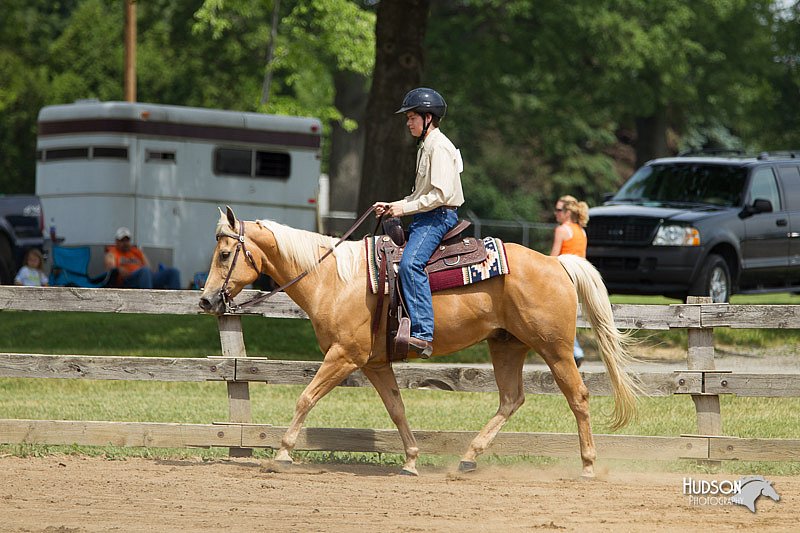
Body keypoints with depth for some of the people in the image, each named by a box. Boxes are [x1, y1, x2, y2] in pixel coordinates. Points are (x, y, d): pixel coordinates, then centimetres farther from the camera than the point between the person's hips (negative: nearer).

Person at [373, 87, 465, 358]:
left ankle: (422, 334, -39)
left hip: (439, 216, -11)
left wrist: (406, 207, -16)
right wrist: (393, 206, 14)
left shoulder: (439, 146, -11)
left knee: (410, 263, -30)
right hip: (425, 216, 11)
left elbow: (442, 193, -21)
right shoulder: (425, 145, 22)